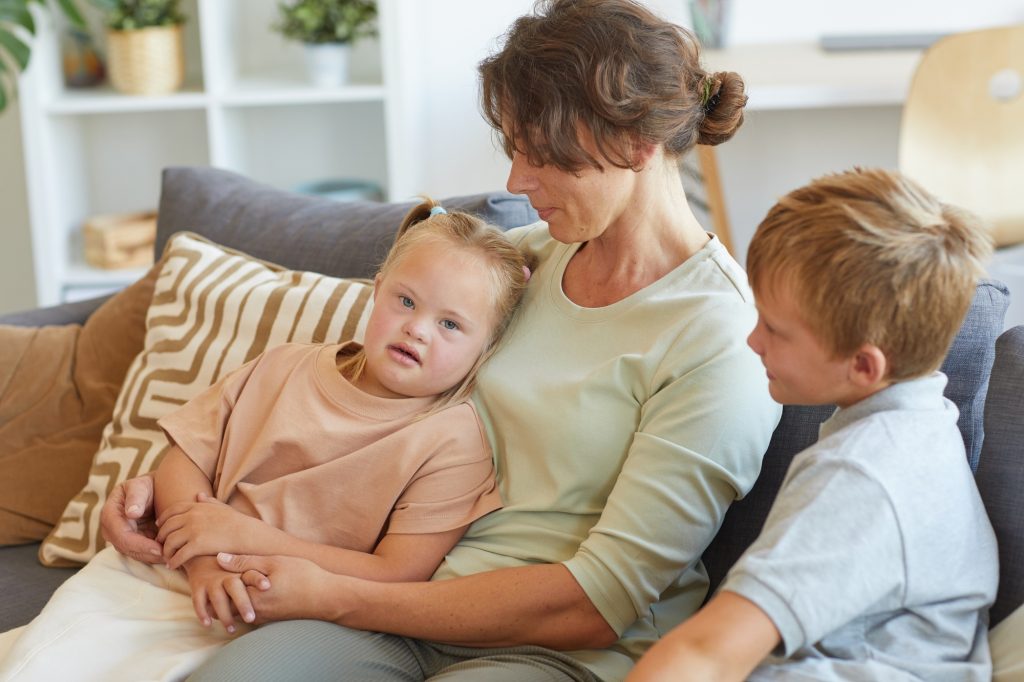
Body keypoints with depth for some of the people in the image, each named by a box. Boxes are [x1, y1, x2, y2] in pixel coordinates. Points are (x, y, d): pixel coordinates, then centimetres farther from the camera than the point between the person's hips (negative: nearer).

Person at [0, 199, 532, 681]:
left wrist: (248, 537, -14)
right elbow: (183, 461, 7)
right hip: (162, 568, 4)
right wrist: (204, 563, -13)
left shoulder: (453, 441, -7)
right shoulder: (284, 369, 7)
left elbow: (398, 578, -13)